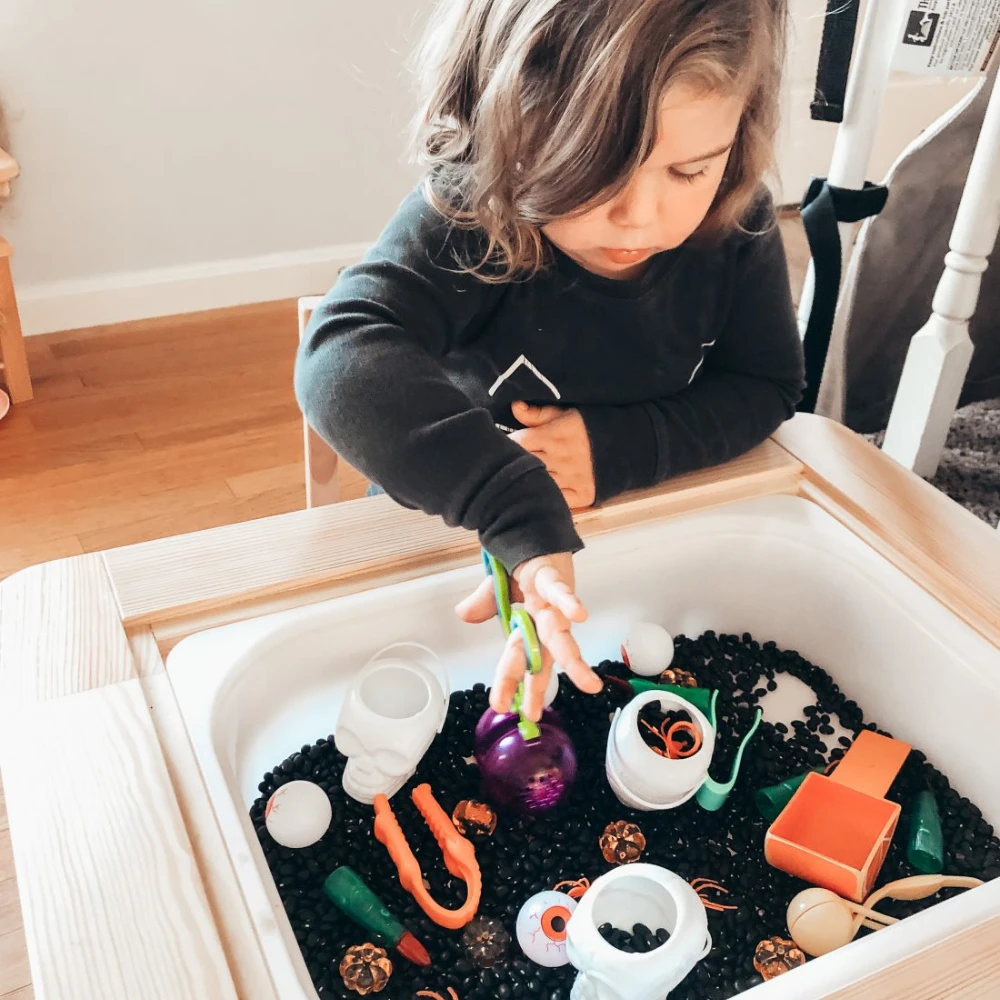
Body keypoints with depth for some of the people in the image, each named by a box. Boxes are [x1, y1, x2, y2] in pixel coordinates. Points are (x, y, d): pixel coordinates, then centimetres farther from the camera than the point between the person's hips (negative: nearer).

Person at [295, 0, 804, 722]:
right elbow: (345, 358, -47)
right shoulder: (465, 222, -30)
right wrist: (522, 518, -60)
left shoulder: (736, 224, -16)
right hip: (452, 535, -4)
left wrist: (620, 446, -23)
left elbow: (768, 386, -5)